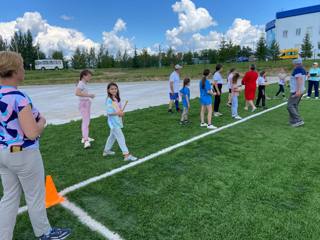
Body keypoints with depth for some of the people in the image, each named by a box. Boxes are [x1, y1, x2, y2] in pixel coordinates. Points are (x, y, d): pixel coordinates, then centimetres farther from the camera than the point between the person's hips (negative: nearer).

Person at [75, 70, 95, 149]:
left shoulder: (85, 84, 14)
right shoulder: (81, 84, -15)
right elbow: (77, 93, -31)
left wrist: (90, 95, 11)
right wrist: (88, 95, -28)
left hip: (87, 103, 11)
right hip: (83, 104, -11)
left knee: (86, 121, 19)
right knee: (85, 121, -19)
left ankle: (85, 138, 32)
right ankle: (86, 141, -26)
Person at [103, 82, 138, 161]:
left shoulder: (117, 99, 9)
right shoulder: (109, 100, -15)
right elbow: (108, 112, -20)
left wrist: (121, 112, -5)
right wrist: (118, 113, -25)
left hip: (118, 121, 9)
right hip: (113, 122, -9)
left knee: (112, 136, 21)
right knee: (121, 137, -9)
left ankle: (106, 151, 38)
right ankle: (126, 155, -7)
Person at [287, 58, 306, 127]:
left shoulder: (297, 69, -13)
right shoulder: (303, 70, 16)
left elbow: (299, 79, -24)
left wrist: (298, 90, -30)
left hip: (296, 91, -10)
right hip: (300, 91, 10)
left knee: (290, 106, -10)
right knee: (294, 106, 13)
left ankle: (299, 121, -13)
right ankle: (293, 121, 13)